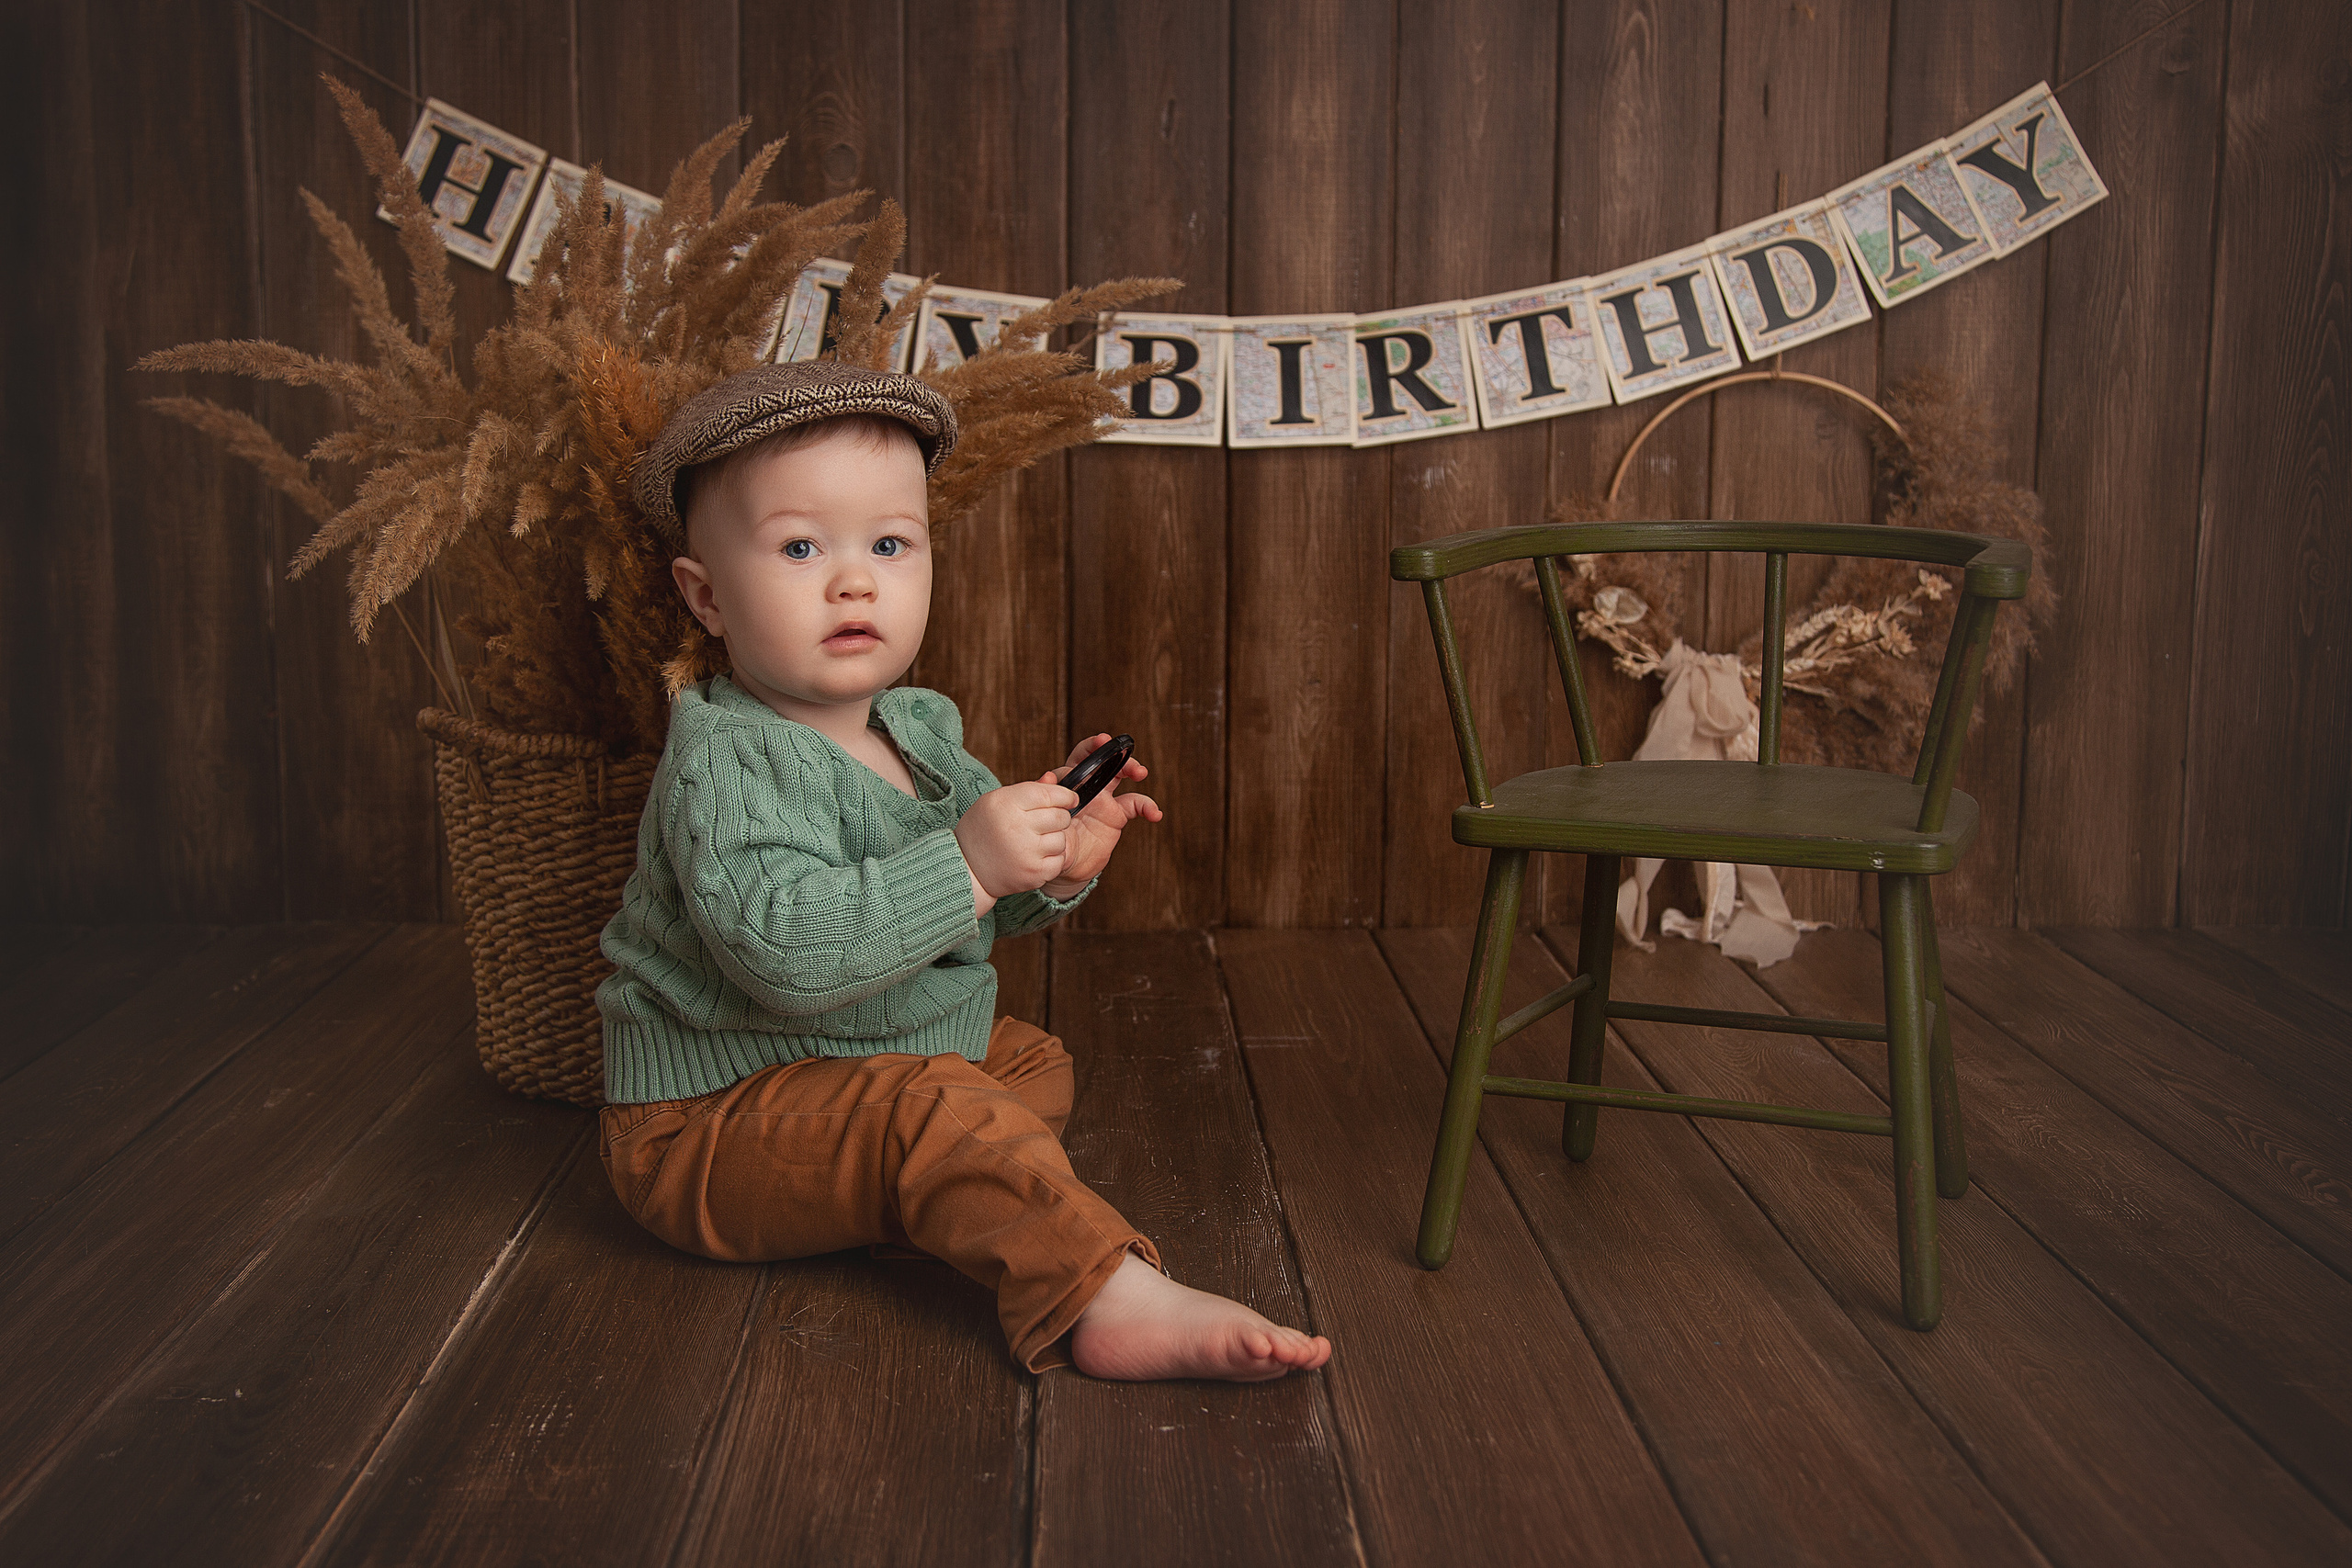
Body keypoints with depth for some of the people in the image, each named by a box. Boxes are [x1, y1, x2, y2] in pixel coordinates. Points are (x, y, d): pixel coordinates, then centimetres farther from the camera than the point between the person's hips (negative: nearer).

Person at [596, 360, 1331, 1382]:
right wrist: (966, 863, -41)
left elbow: (982, 910, 14)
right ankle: (1112, 1298, -27)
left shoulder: (921, 726, 4)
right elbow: (783, 949, -38)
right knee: (942, 1115, -30)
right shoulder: (723, 761, -23)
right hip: (716, 1116, -10)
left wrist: (1055, 866, -9)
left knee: (1033, 1064, 20)